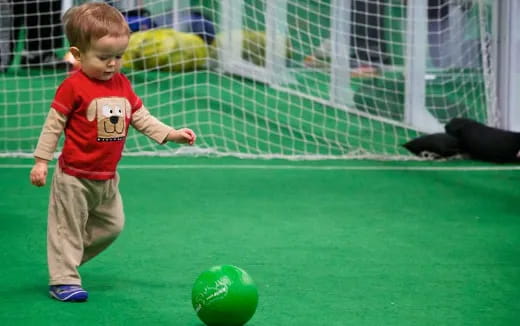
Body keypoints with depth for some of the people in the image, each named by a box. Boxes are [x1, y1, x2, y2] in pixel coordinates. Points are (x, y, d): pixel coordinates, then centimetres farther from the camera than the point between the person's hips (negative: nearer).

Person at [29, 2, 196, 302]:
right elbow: (53, 124, -12)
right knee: (68, 228, 1)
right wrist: (41, 161, -12)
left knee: (112, 225, 16)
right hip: (75, 176, -7)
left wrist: (171, 134, -2)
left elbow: (142, 118, 9)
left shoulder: (122, 85, 3)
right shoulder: (73, 87, -16)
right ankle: (63, 280, 8)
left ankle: (67, 257, 31)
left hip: (107, 177, 7)